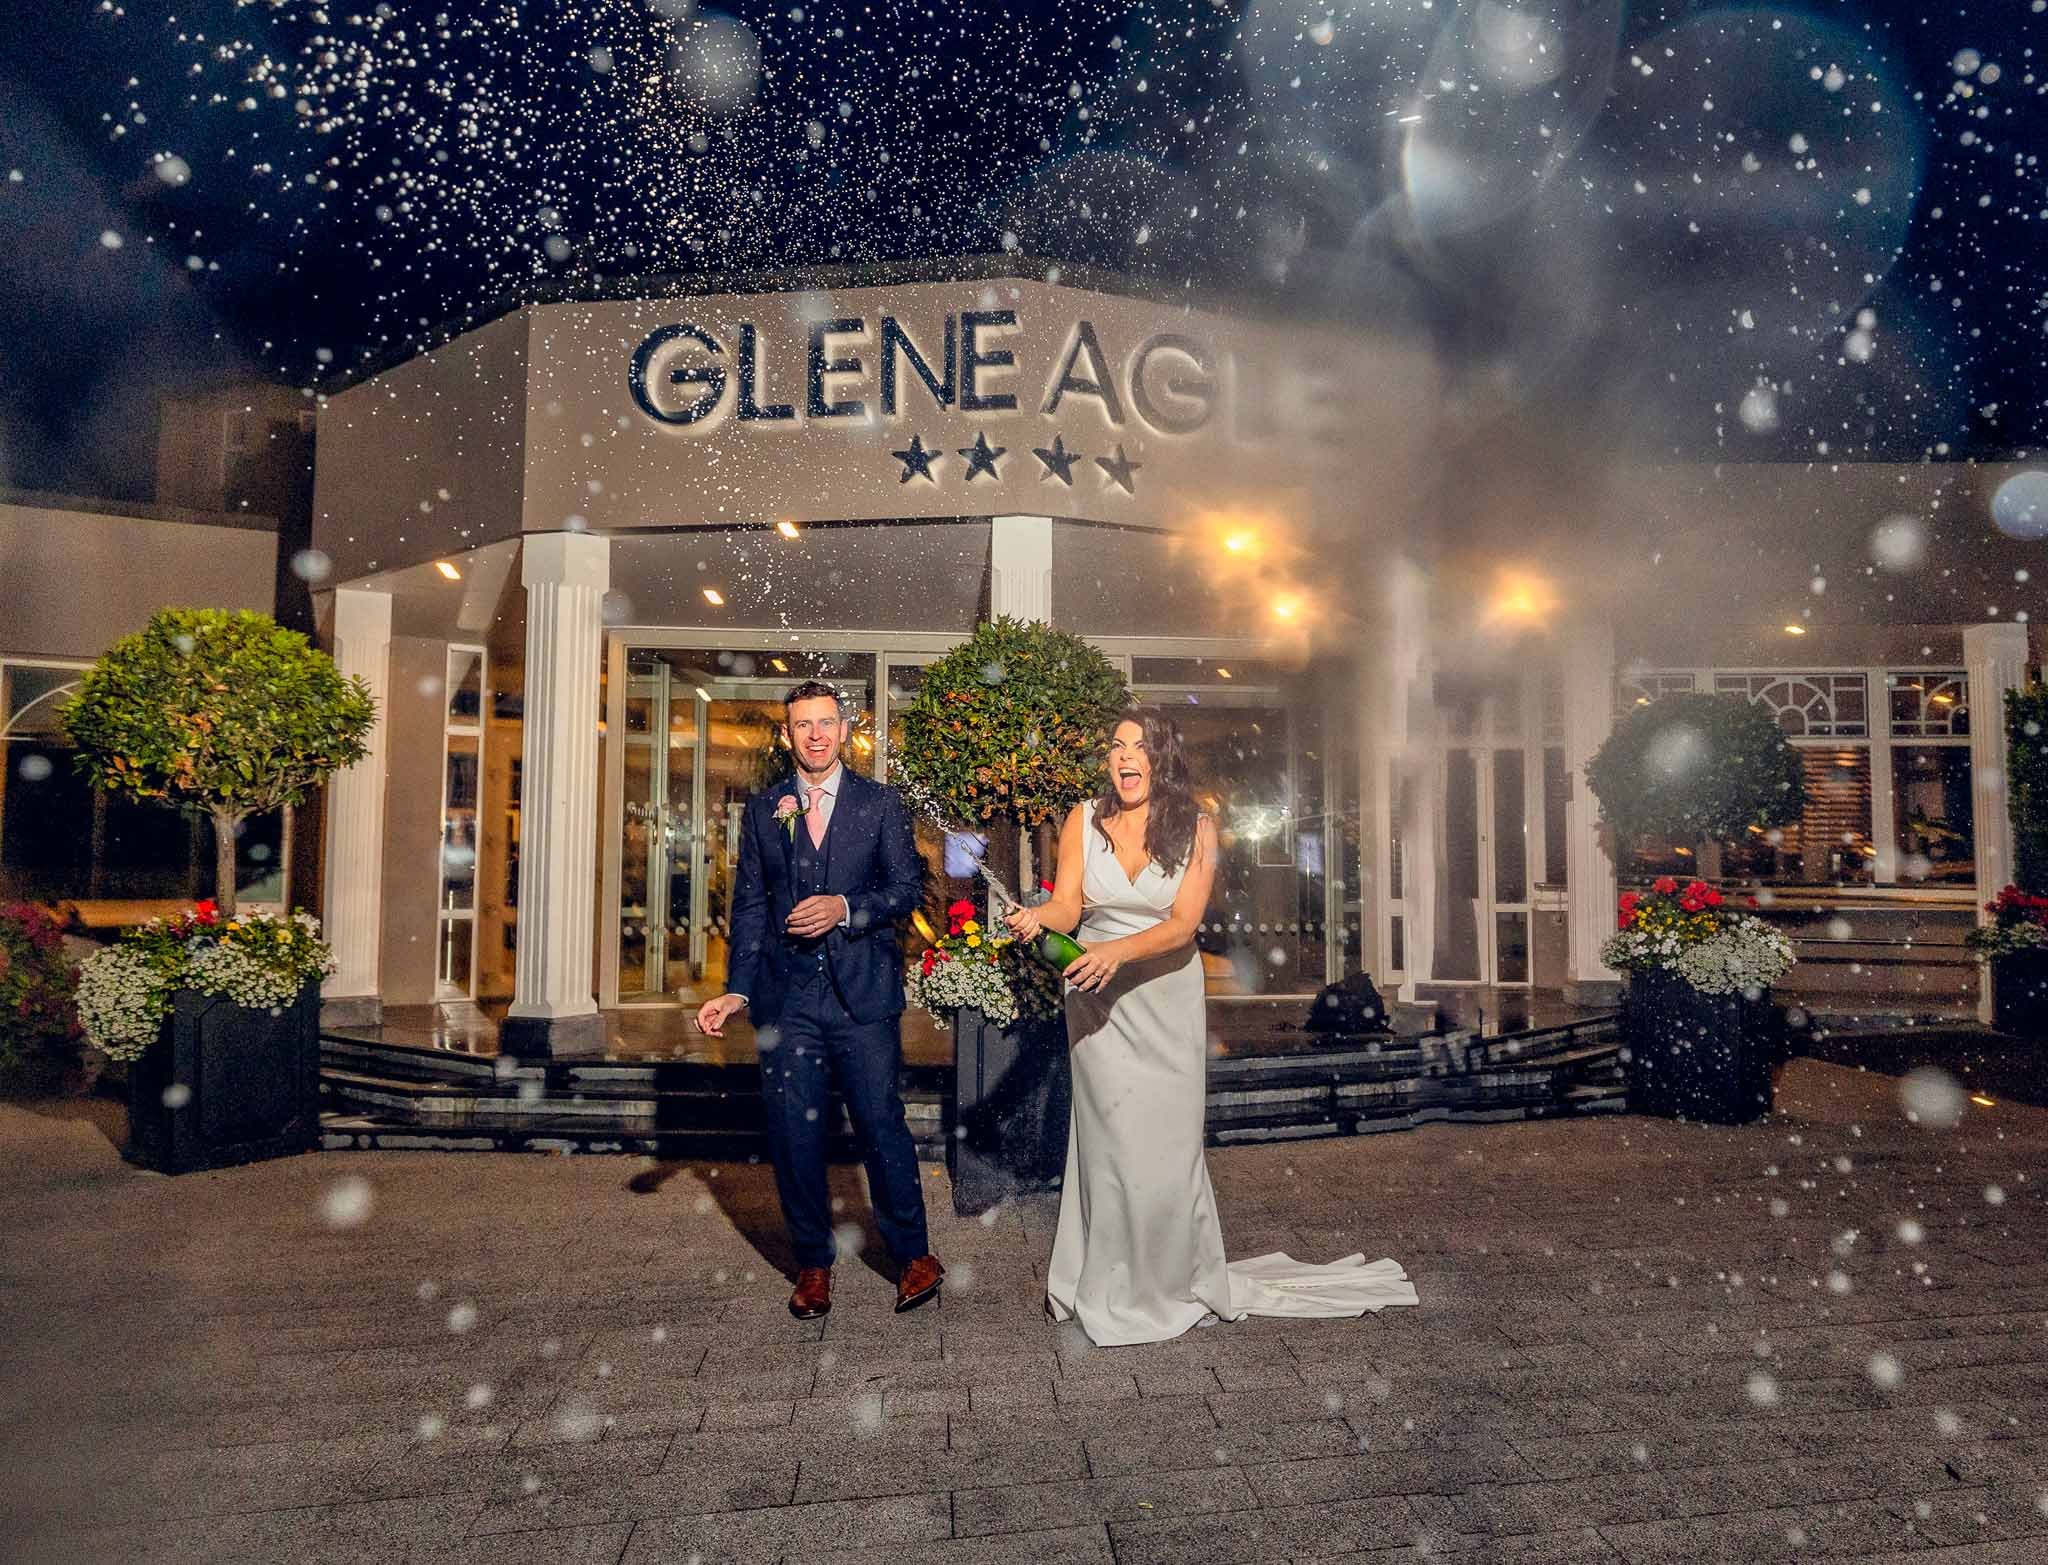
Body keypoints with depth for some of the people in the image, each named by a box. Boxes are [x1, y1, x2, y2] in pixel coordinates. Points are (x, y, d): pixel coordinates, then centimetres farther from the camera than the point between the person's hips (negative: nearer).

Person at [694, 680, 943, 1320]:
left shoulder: (881, 804, 5)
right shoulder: (762, 809, 10)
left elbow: (908, 887, -1)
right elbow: (749, 906, 8)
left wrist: (846, 907, -17)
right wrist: (737, 989, 0)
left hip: (863, 994, -2)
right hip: (786, 997, 2)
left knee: (882, 1126, 0)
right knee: (793, 1137, 7)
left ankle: (913, 1254, 20)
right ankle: (813, 1263, 25)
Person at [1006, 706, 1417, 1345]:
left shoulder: (1195, 829, -5)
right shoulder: (1084, 820, -1)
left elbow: (1183, 923, -14)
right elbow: (1067, 905, -5)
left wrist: (1118, 950, -30)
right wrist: (1038, 918, -28)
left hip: (1166, 998, 0)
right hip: (1096, 996, 1)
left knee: (1166, 1141, 3)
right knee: (1110, 1137, 1)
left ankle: (1172, 1281, 22)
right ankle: (1110, 1284, 17)